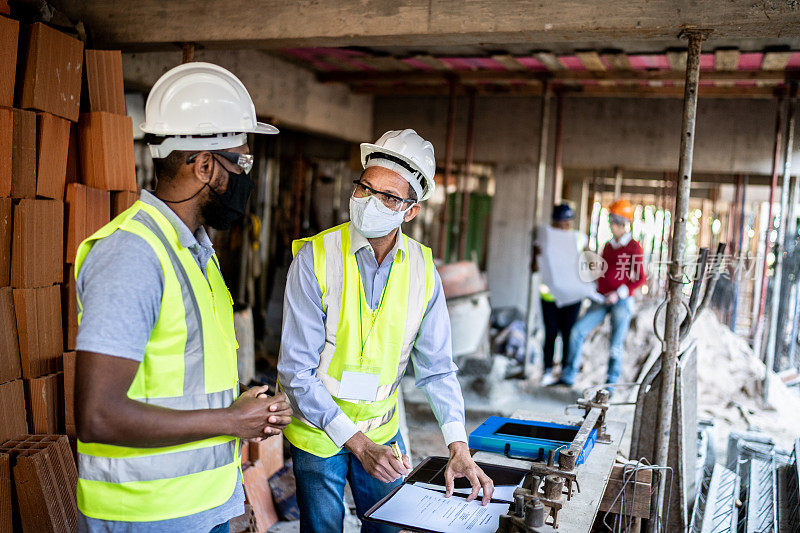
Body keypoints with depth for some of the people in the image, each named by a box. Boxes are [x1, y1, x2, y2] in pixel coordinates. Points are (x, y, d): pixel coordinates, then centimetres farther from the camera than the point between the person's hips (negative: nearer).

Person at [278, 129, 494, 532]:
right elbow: (297, 370, -20)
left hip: (383, 429, 3)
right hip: (318, 432, -3)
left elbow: (436, 367, -1)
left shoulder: (422, 269, -8)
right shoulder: (315, 257, -19)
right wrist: (356, 442, -25)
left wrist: (459, 447, -11)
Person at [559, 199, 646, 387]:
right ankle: (569, 376, 1)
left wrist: (619, 293, -16)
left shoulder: (634, 248, -4)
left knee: (616, 345, -2)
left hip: (622, 302, -5)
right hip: (601, 300, 6)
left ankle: (611, 384, 12)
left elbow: (641, 279, -7)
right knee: (577, 331, -6)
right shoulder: (608, 246, 14)